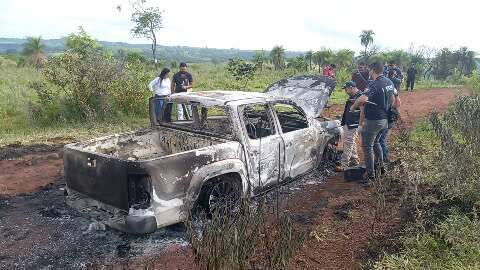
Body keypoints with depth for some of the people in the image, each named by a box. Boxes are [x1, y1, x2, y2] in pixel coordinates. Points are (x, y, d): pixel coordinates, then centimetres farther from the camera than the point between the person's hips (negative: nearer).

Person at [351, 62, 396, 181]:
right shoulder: (389, 82, 6)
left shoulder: (374, 85, -23)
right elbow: (392, 99, 19)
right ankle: (380, 163, 32)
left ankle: (370, 174, 6)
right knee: (375, 142, 27)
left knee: (367, 146, 2)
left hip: (373, 120, -9)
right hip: (384, 119, 9)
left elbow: (362, 99, -38)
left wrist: (353, 107, -21)